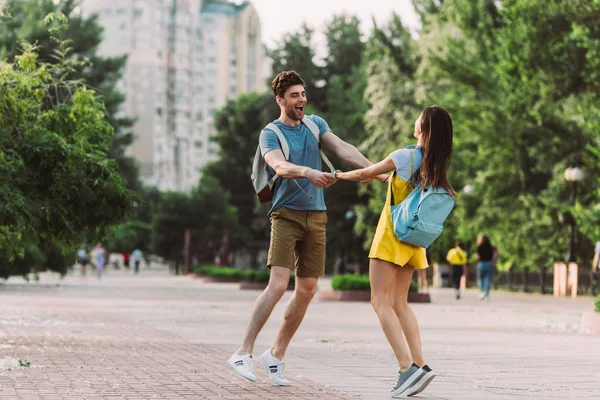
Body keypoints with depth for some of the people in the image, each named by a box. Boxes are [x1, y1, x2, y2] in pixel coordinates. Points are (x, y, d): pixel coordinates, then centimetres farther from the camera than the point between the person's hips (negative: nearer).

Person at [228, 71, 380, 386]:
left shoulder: (315, 123, 12)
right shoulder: (270, 134, -5)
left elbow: (343, 149, 1)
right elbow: (280, 166, -24)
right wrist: (309, 173, -43)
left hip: (316, 216, 5)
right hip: (286, 214, -5)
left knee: (307, 290, 3)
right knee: (278, 284, -18)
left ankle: (277, 354, 15)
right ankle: (243, 353, -15)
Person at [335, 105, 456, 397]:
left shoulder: (404, 157, -15)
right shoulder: (436, 165, 4)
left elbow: (364, 174, -2)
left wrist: (341, 175, 18)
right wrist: (376, 174, 38)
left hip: (392, 235, -7)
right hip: (412, 239, 7)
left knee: (381, 301, -7)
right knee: (399, 303, 14)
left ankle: (408, 367, -20)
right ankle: (419, 364, 3)